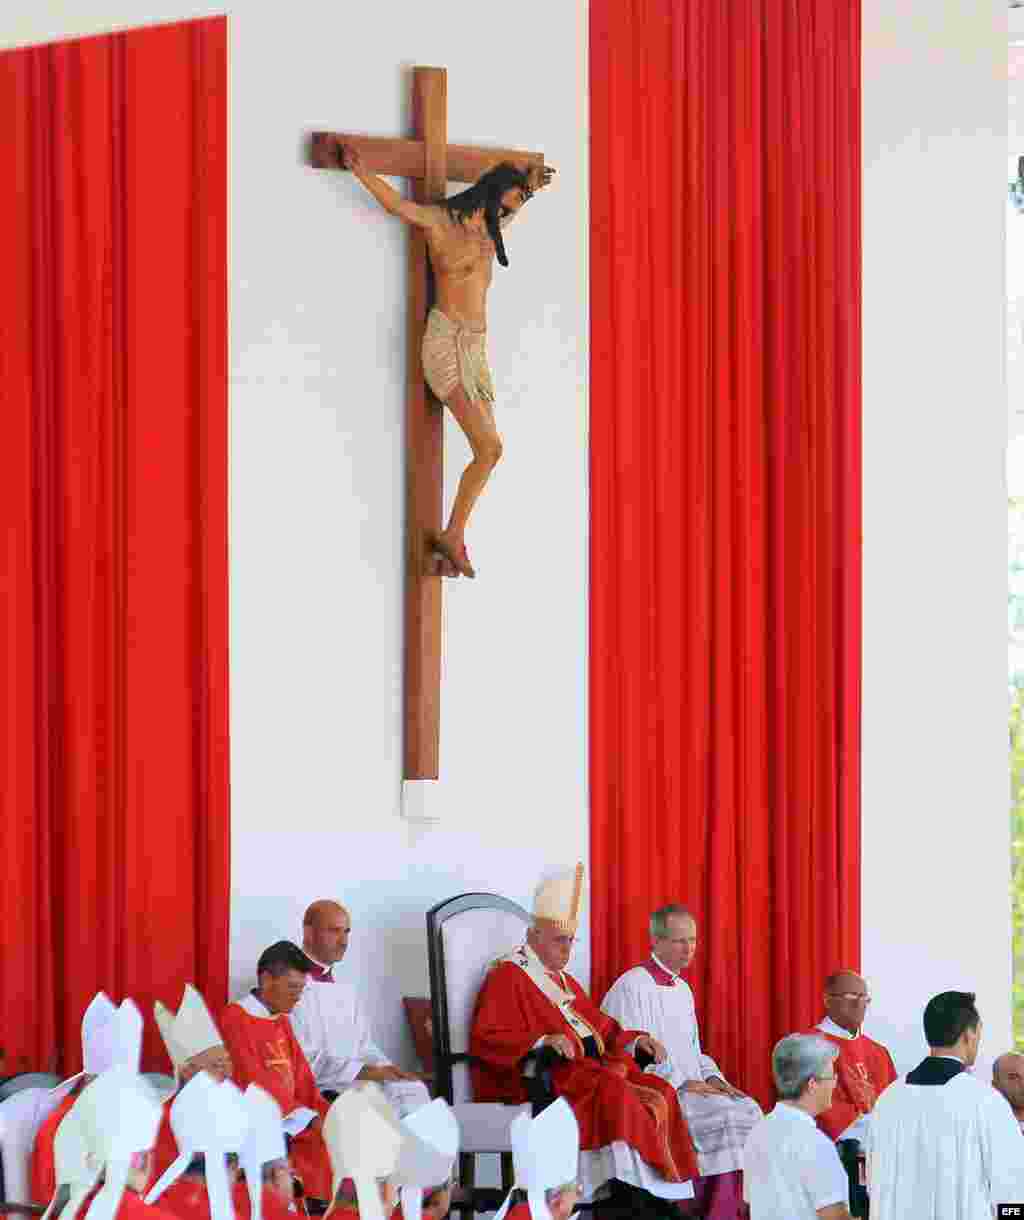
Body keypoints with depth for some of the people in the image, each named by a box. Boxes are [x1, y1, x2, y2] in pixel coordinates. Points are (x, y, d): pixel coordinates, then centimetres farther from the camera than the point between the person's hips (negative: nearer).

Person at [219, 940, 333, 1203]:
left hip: (290, 1115, 8)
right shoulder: (236, 1019, -10)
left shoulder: (282, 1021, 16)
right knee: (324, 1142, -28)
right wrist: (309, 1119, -22)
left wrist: (324, 1113, -4)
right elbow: (255, 1084, -17)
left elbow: (302, 1079, 14)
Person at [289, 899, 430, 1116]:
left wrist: (386, 1070, -2)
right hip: (319, 1090, -7)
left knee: (414, 1090, -17)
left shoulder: (347, 991, 22)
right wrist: (363, 1071, -17)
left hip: (357, 1082, 7)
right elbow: (303, 1059, -13)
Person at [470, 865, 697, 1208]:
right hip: (539, 1079, -8)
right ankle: (628, 1189, -34)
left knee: (658, 1093, -14)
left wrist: (635, 1039, 9)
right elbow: (485, 1039, -13)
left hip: (590, 1067, 8)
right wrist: (542, 1041, -27)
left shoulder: (562, 980, 25)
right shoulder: (508, 976, -2)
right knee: (614, 1093, -33)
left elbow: (600, 1027, 29)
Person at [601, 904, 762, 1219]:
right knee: (725, 1116, -25)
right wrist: (682, 1083, -18)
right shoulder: (632, 987, -8)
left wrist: (712, 1078, 3)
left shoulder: (683, 989, 19)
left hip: (691, 1088, 8)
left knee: (749, 1110, -14)